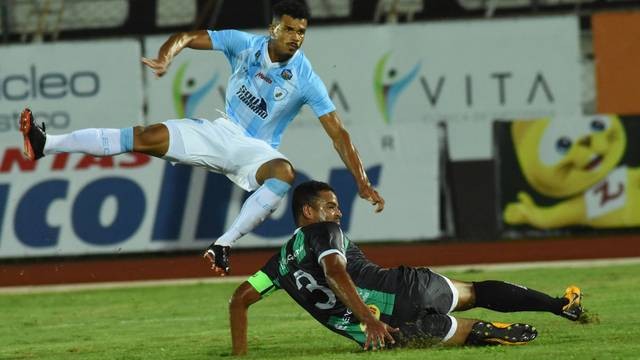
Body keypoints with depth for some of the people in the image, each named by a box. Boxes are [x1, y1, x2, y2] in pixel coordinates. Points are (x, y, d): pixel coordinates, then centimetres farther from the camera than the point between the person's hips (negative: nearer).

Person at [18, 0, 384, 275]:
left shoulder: (306, 80, -15)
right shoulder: (244, 44, -8)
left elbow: (338, 133, -14)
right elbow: (188, 37, -4)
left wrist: (363, 183, -20)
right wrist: (165, 58, -26)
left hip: (256, 150, -2)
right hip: (223, 132, 2)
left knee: (285, 171, -38)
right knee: (148, 137, -16)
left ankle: (224, 245, -35)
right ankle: (46, 144, -17)